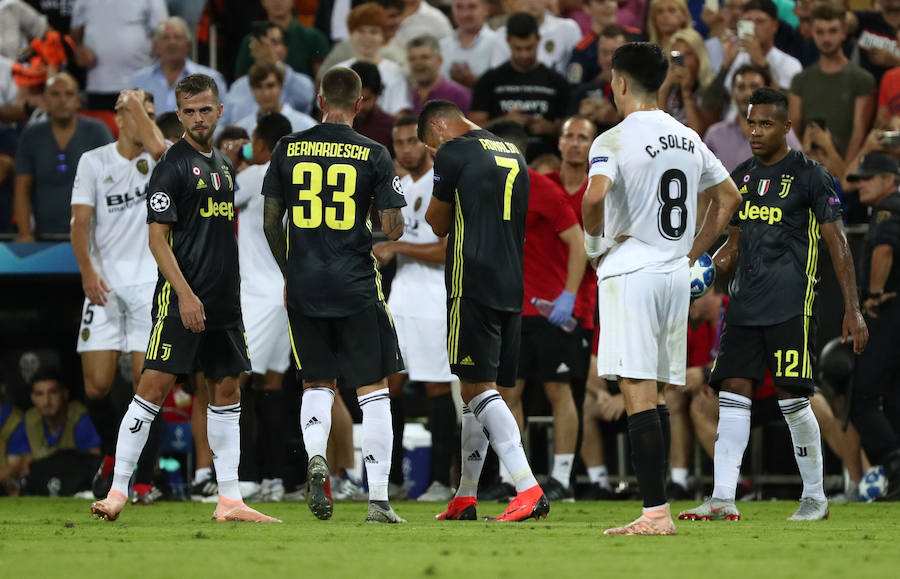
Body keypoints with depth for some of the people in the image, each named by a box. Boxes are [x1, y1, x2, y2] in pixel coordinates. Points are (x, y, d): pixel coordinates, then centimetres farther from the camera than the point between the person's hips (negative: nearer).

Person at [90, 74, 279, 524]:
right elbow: (157, 237, -12)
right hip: (182, 298, -8)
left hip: (223, 302, 8)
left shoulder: (224, 167, 16)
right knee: (155, 385, -11)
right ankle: (118, 491, -9)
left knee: (226, 390, 8)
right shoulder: (173, 165, -8)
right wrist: (185, 294, -19)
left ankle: (229, 500, 11)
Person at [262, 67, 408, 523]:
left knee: (317, 384, 17)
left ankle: (315, 458, -11)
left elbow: (270, 221, 6)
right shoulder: (373, 155, -4)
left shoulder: (288, 149, 2)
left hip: (303, 285, 2)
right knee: (373, 389, 5)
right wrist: (391, 230, 19)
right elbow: (393, 228, -5)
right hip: (357, 287, -2)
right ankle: (378, 499, 0)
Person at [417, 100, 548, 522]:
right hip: (514, 288, 8)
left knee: (478, 388, -9)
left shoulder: (453, 154, -4)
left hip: (473, 285, -8)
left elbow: (438, 225, 6)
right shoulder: (513, 154, 19)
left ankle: (529, 490, -23)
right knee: (478, 392, 15)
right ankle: (465, 498, 21)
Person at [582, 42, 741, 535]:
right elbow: (728, 197, 22)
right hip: (675, 274, 7)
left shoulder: (614, 140, -11)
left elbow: (595, 196, -27)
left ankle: (656, 513, -13)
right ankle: (657, 507, 15)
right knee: (654, 396, 14)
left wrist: (593, 239, -8)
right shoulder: (688, 139, 11)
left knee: (638, 396, -8)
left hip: (630, 272, -7)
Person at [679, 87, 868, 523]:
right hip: (744, 303, 6)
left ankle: (815, 498, 9)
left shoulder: (809, 176, -3)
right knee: (733, 392, -4)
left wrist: (853, 309, -9)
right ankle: (723, 500, -7)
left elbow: (837, 243, -4)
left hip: (790, 304, -6)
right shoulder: (740, 177, 15)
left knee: (793, 397, -6)